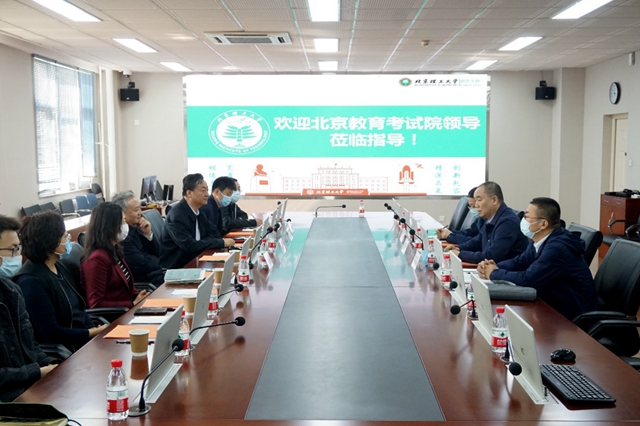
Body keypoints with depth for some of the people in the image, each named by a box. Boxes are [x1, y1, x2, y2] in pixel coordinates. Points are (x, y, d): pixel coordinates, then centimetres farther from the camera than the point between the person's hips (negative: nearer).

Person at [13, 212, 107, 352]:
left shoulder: (59, 267, 9)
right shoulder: (31, 281, -19)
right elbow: (52, 333, -20)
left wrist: (98, 330, -3)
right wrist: (94, 333, -15)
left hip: (84, 338, 8)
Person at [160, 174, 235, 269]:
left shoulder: (198, 211, 6)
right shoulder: (177, 214, -19)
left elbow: (214, 234, 10)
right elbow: (189, 246, -26)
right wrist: (221, 243, -22)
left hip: (192, 261, 8)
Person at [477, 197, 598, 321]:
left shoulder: (557, 248, -26)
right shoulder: (540, 241, 3)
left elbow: (527, 279, -31)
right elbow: (519, 262, 12)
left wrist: (494, 274, -16)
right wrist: (494, 266, -8)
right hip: (554, 305, 8)